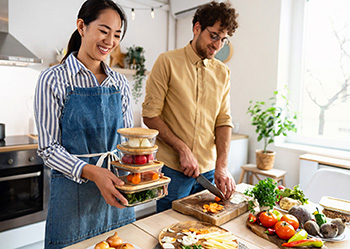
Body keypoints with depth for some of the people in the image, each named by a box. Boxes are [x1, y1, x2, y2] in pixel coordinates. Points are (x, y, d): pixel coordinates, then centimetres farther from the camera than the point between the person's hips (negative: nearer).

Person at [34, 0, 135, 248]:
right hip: (74, 192, -4)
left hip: (117, 189, 5)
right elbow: (49, 147, -11)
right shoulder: (53, 79, -9)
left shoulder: (120, 83, 4)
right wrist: (91, 172, -26)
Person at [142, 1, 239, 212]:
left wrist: (222, 166, -7)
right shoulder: (167, 62, -5)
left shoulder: (223, 72, 8)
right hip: (172, 168, -4)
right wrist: (183, 150, -15)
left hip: (208, 171, 4)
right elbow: (150, 115, -9)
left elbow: (224, 121, 4)